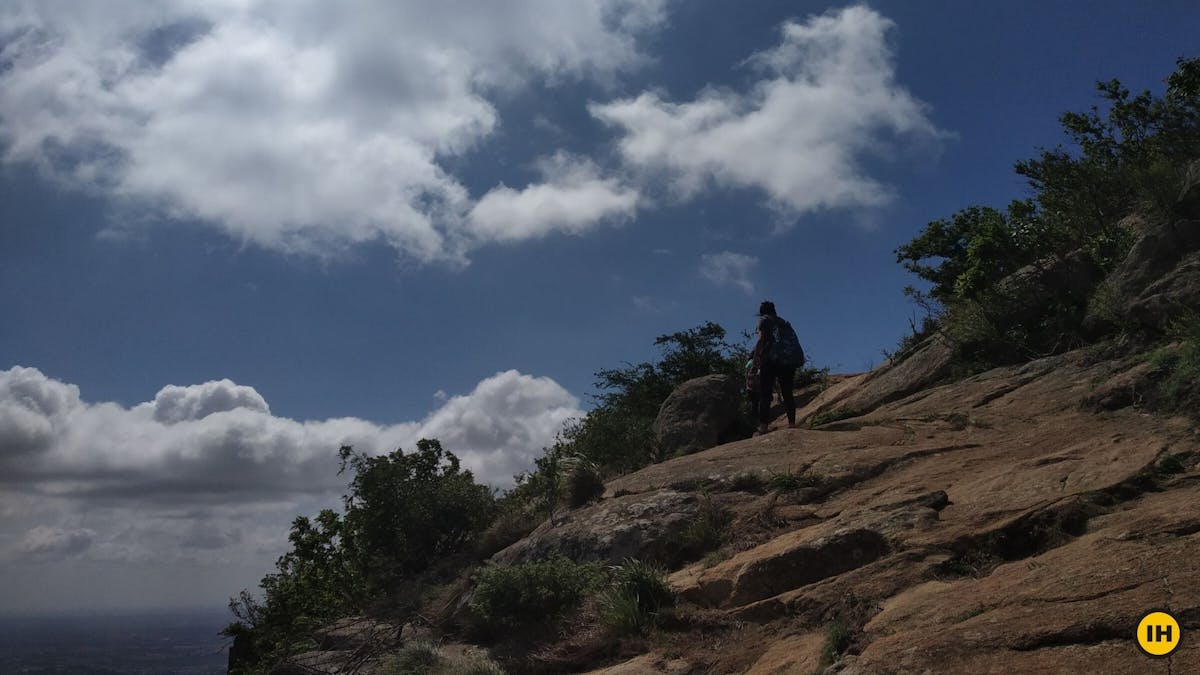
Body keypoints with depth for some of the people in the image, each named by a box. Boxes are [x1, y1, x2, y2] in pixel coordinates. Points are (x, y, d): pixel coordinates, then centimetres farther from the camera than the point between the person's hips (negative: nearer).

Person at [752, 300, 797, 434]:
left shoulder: (764, 319, 8)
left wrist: (755, 361, -6)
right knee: (787, 393, 9)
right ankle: (792, 423, 3)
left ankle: (763, 426, -15)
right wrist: (793, 367, 20)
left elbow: (761, 339, -6)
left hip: (769, 359, -5)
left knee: (765, 394, -7)